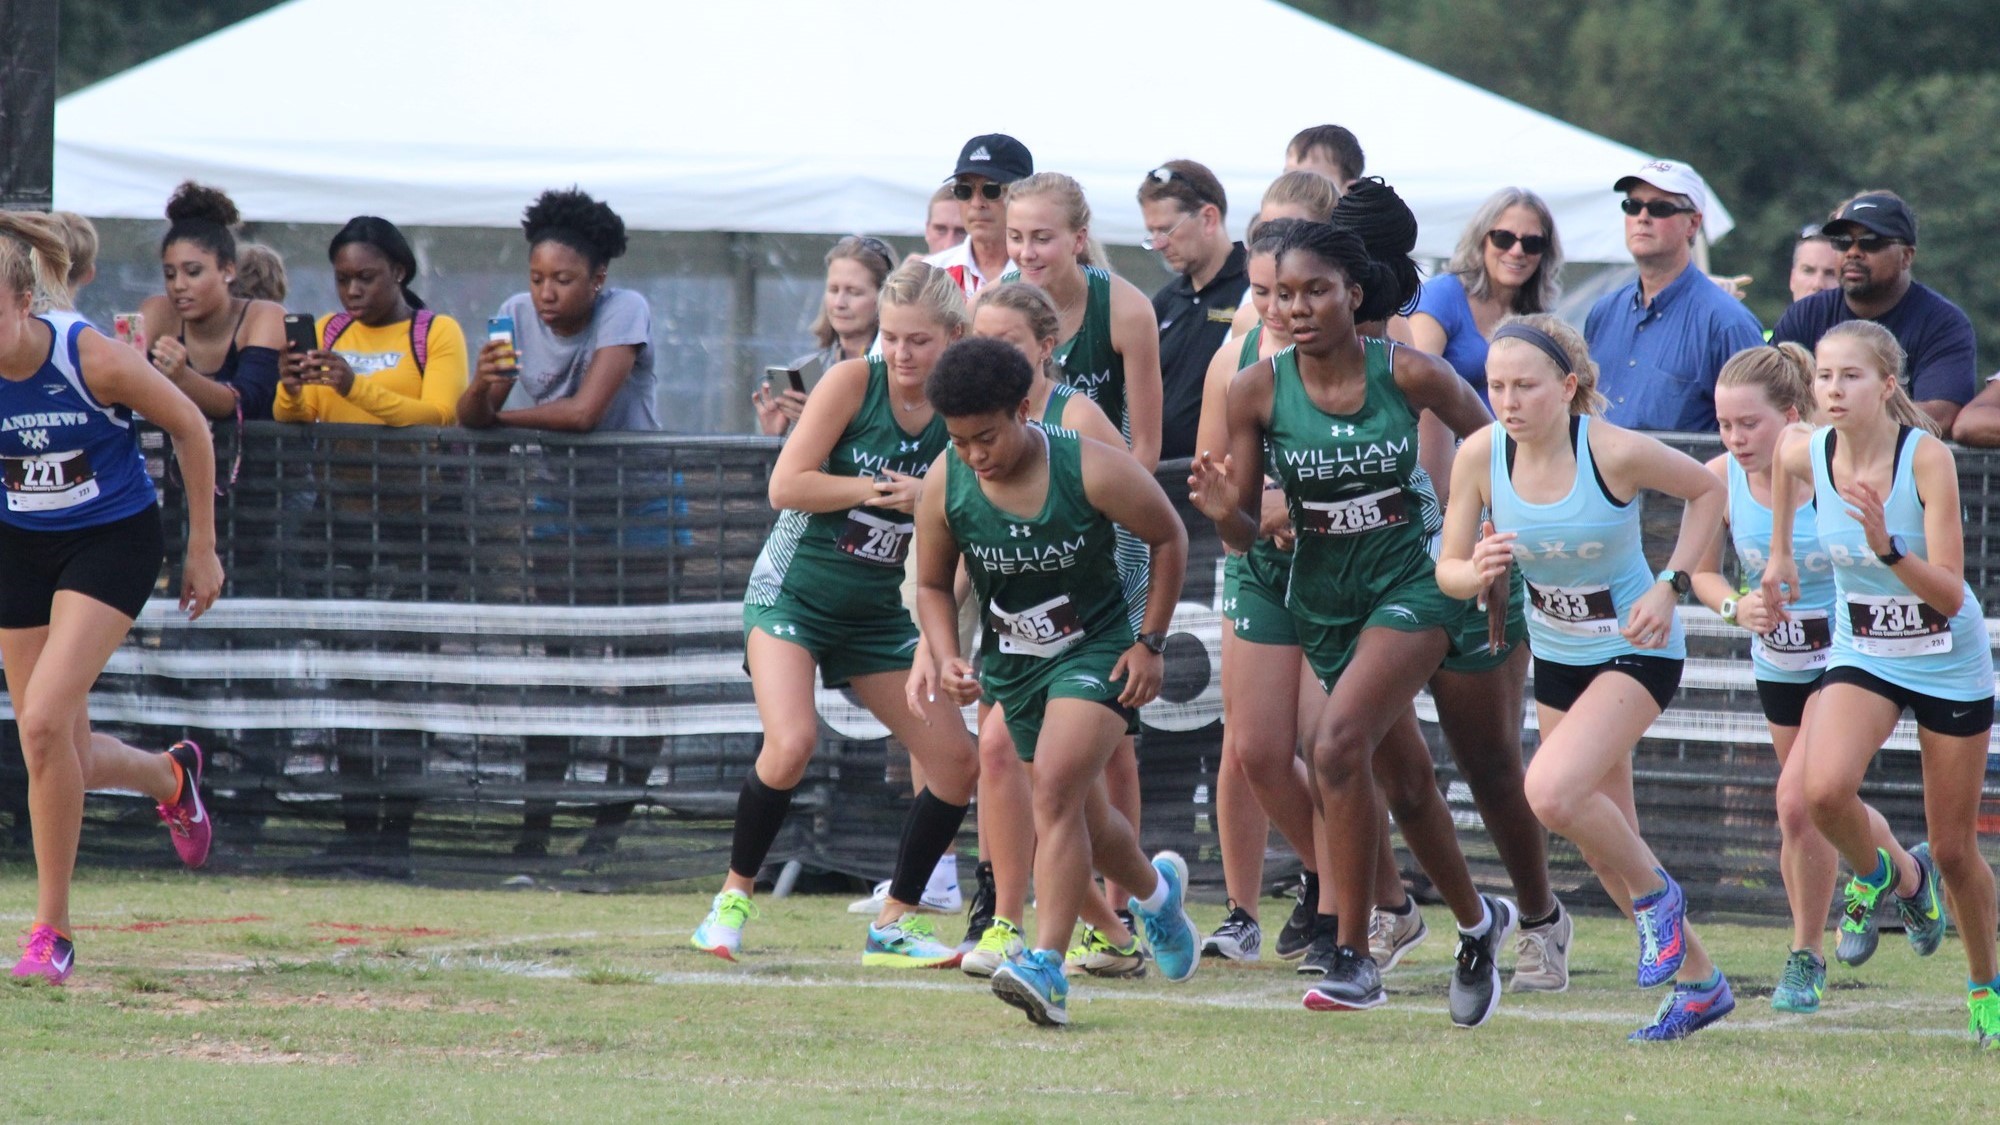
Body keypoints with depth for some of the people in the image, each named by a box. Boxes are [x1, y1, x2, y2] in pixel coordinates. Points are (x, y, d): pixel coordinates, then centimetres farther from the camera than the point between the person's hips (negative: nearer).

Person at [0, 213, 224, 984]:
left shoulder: (92, 358, -24)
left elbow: (190, 429, -9)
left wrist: (202, 547, -3)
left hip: (113, 542, -5)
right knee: (65, 758, 9)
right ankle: (169, 778, 45)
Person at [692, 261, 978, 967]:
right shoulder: (853, 382, -13)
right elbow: (785, 486, -16)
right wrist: (879, 489, -20)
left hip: (877, 612, 5)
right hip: (793, 591, -5)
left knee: (956, 762, -1)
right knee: (792, 742, -26)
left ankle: (895, 923, 14)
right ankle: (733, 898, -5)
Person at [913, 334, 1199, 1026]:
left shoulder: (1092, 470, -22)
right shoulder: (945, 485, -12)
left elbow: (1169, 537, -5)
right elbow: (933, 584, 5)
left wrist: (1151, 641, -7)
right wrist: (945, 661, -12)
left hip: (1097, 649, -5)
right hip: (1012, 661, 5)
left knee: (1056, 787, -25)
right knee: (1079, 815, 15)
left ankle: (1046, 965, -30)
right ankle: (1155, 889, 48)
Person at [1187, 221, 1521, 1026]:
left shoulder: (1409, 375, -16)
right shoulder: (1258, 391, -10)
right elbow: (1247, 533, -5)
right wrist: (1225, 511, -27)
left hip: (1414, 580, -4)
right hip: (1324, 595, 4)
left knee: (1338, 743, -24)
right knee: (1404, 776, 16)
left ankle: (1353, 959, -18)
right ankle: (1477, 923, 40)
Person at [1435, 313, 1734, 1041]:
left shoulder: (1615, 452, -24)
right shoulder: (1481, 456, -13)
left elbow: (1706, 490, -6)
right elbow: (1447, 571, -7)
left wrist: (1671, 587, -15)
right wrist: (1478, 571, -30)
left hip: (1636, 651, -6)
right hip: (1557, 656, 6)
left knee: (1551, 792, -27)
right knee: (1607, 848, 11)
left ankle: (1656, 896, 0)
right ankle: (1699, 982, 30)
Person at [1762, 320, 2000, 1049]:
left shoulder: (1927, 458, -25)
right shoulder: (1806, 454, -14)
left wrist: (1887, 548, -43)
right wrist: (1780, 554, 18)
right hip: (1863, 655, 3)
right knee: (1825, 789, -26)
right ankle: (1888, 875, 6)